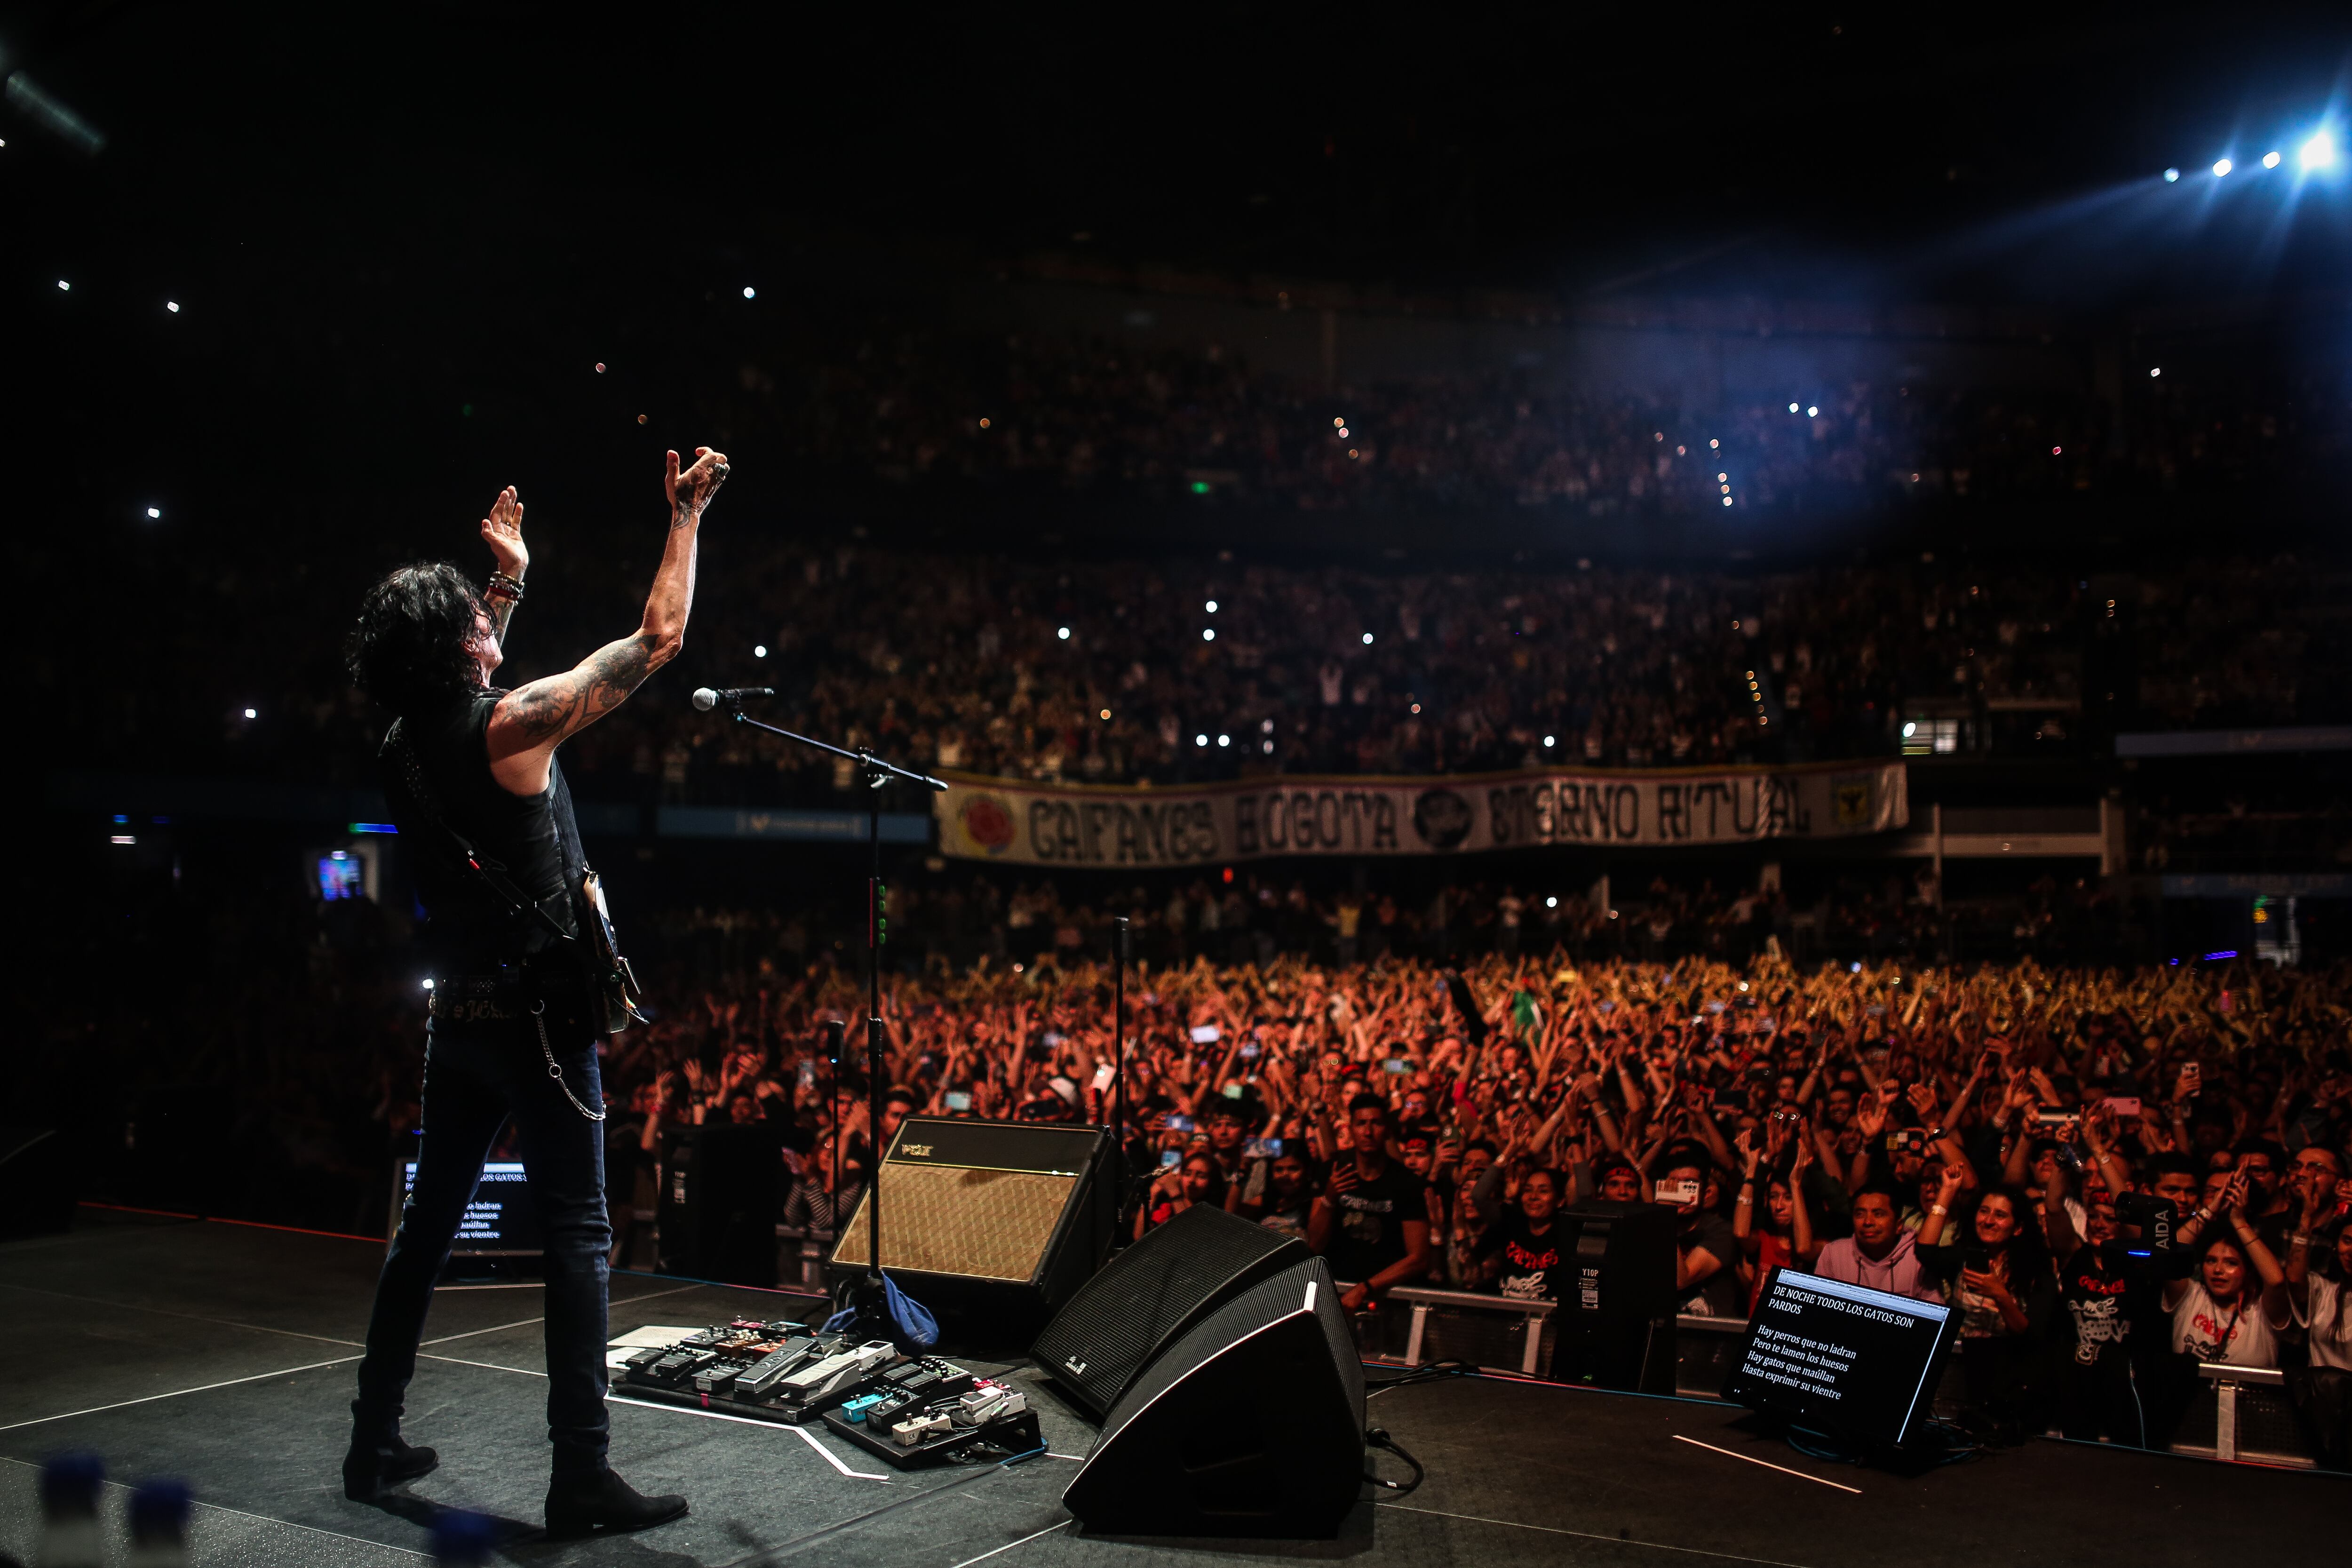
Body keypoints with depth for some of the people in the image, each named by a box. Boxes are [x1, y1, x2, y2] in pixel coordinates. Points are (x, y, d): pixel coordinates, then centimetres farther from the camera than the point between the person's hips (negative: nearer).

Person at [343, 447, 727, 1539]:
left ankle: (374, 1446, 27)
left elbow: (471, 674, 30)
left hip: (458, 1017, 8)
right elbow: (657, 639, -10)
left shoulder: (408, 741, 5)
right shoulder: (512, 725, -15)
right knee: (576, 1236, -4)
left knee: (427, 1225, 17)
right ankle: (582, 1480, -2)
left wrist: (510, 579, 36)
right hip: (537, 1018, -7)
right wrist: (687, 516, 1)